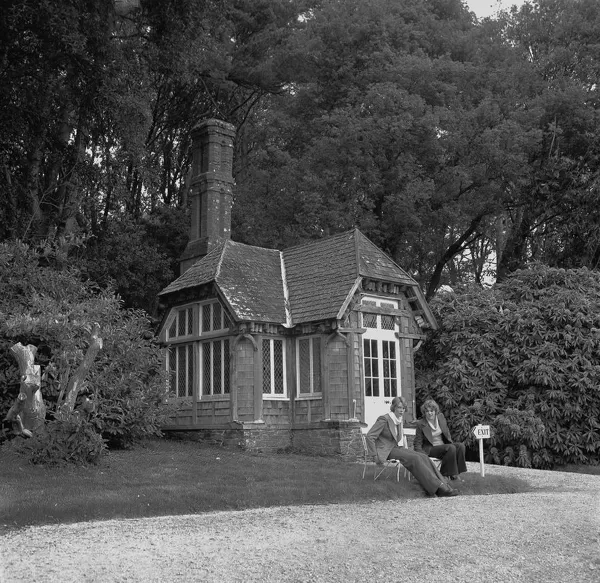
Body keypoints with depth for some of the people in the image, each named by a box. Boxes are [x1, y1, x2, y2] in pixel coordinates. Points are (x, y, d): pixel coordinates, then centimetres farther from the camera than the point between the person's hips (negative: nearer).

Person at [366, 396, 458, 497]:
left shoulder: (399, 419, 13)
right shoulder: (384, 419, -13)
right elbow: (370, 437, -15)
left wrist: (405, 449, 15)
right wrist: (375, 455, -18)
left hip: (398, 448, 8)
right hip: (387, 451, -8)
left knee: (423, 457, -17)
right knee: (414, 458, -28)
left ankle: (442, 486, -25)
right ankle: (436, 486, -30)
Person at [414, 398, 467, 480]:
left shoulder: (440, 417, 3)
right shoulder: (421, 424, -10)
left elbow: (447, 433, 17)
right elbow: (418, 443, -6)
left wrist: (451, 443, 4)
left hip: (444, 445, 6)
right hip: (431, 449, -6)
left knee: (461, 446, -21)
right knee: (451, 448, -30)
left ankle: (456, 472, -18)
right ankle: (451, 474, -19)